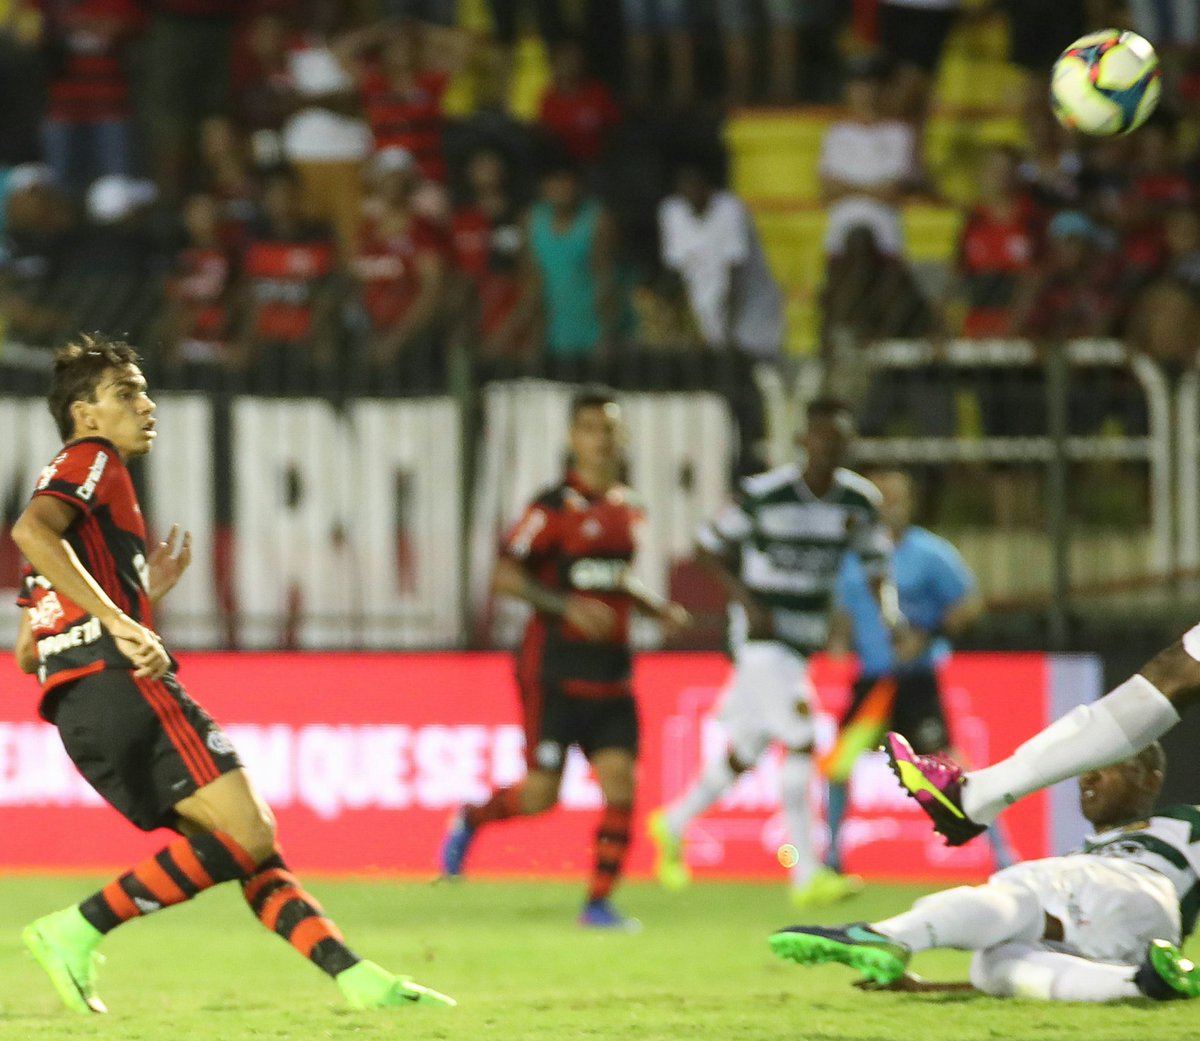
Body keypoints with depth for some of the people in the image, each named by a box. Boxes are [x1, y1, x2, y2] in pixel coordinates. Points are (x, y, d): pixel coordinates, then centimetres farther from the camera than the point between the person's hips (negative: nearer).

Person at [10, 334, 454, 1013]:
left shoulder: (68, 483, 31)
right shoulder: (93, 461, 4)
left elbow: (29, 654, 29)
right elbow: (30, 530, -20)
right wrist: (119, 621, -26)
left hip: (77, 713, 10)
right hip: (122, 682, -10)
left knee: (249, 848, 5)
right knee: (247, 834, -16)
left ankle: (359, 979, -5)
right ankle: (77, 932, -19)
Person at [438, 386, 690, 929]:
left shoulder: (628, 507, 12)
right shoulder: (554, 507, -9)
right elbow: (505, 577, -13)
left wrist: (659, 608, 12)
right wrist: (566, 606, -24)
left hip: (610, 669, 6)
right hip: (556, 668, -6)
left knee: (620, 781, -6)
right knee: (541, 793, -4)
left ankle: (599, 902, 2)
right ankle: (470, 819, 26)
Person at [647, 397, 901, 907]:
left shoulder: (860, 501, 2)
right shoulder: (763, 494, -13)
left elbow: (876, 567, 9)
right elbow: (710, 546, -4)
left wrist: (890, 613, -11)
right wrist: (747, 599, -16)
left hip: (805, 639, 7)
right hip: (762, 635, -7)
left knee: (744, 755, 15)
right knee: (800, 741, -19)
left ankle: (675, 824, 39)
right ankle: (806, 874, -18)